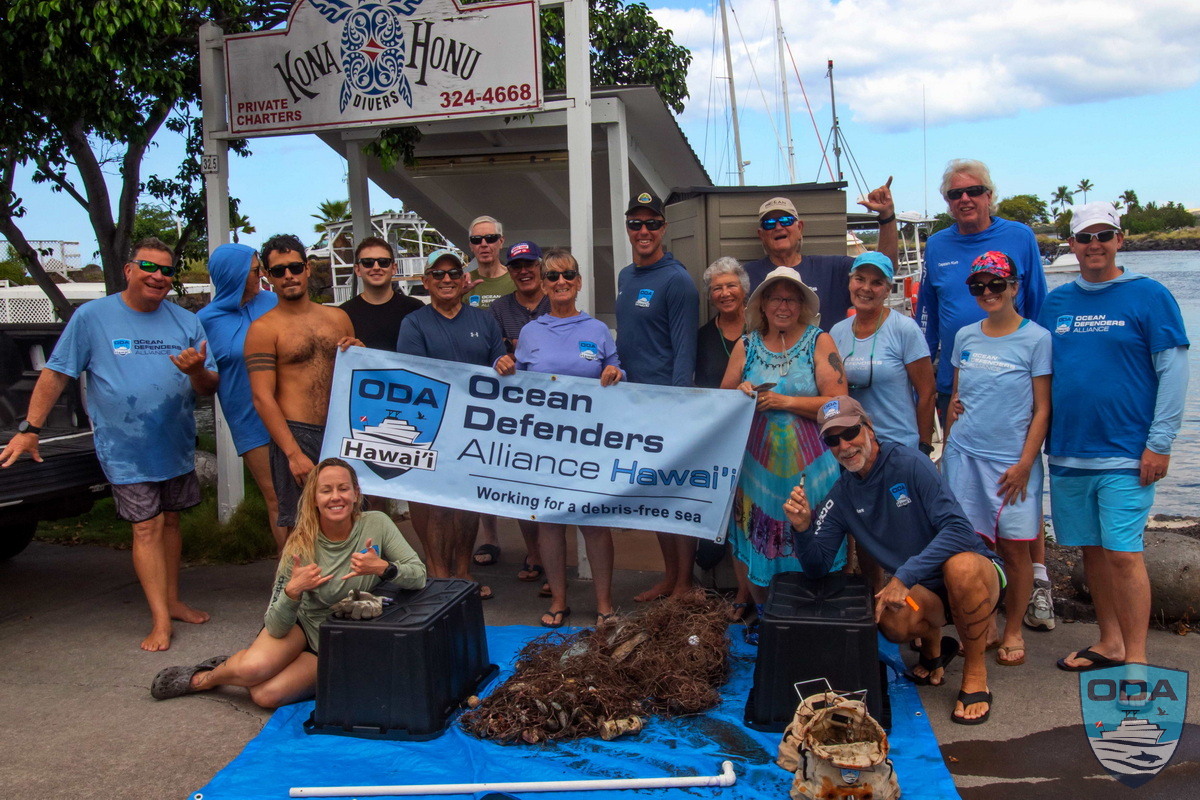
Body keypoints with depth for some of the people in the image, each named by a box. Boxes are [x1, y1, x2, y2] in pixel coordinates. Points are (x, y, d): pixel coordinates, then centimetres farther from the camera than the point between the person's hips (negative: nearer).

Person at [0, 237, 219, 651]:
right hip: (126, 451, -4)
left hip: (177, 446, 4)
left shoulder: (186, 322, 2)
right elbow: (55, 374, -3)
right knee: (147, 529, -4)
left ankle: (172, 600, 28)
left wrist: (197, 372, -20)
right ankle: (161, 619, 1)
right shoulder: (92, 317, -6)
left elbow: (210, 388, 4)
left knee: (170, 522, 14)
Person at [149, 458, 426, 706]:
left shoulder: (376, 525, -15)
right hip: (303, 625, 0)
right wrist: (292, 590, -35)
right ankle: (208, 676, 7)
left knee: (265, 695, -24)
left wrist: (383, 568, -37)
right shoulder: (300, 545, -16)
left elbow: (419, 575, -17)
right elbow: (277, 627, -15)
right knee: (253, 668, -31)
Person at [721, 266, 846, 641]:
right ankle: (763, 614, 24)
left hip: (808, 466, -3)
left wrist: (786, 401, -13)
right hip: (757, 465, 3)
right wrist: (740, 393, -7)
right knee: (756, 544, 4)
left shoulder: (819, 342, 1)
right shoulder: (746, 346, 10)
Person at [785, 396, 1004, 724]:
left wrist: (905, 577, -31)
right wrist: (803, 528, -19)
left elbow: (958, 528, -25)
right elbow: (818, 566, 1)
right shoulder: (841, 495, 2)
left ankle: (975, 672, -12)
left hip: (977, 575, -3)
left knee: (961, 565, -38)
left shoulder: (909, 463, -15)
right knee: (893, 620, -31)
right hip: (923, 592, 3)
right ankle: (933, 647, 9)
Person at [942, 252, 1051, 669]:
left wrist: (1025, 464, -10)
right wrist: (947, 448, 13)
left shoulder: (1036, 339, -4)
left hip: (1012, 460, -3)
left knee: (1014, 548, 2)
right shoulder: (965, 336, 9)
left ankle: (1013, 631, 19)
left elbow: (1042, 409, -4)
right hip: (963, 455, 3)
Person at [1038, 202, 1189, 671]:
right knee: (1091, 550, 12)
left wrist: (1159, 443, -10)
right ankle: (1110, 643, 25)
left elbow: (1173, 371, -6)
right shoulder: (1056, 302, 11)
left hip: (1125, 455, -5)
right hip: (1067, 452, 5)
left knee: (1123, 553, -7)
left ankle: (1135, 658, 2)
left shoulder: (1149, 296, -3)